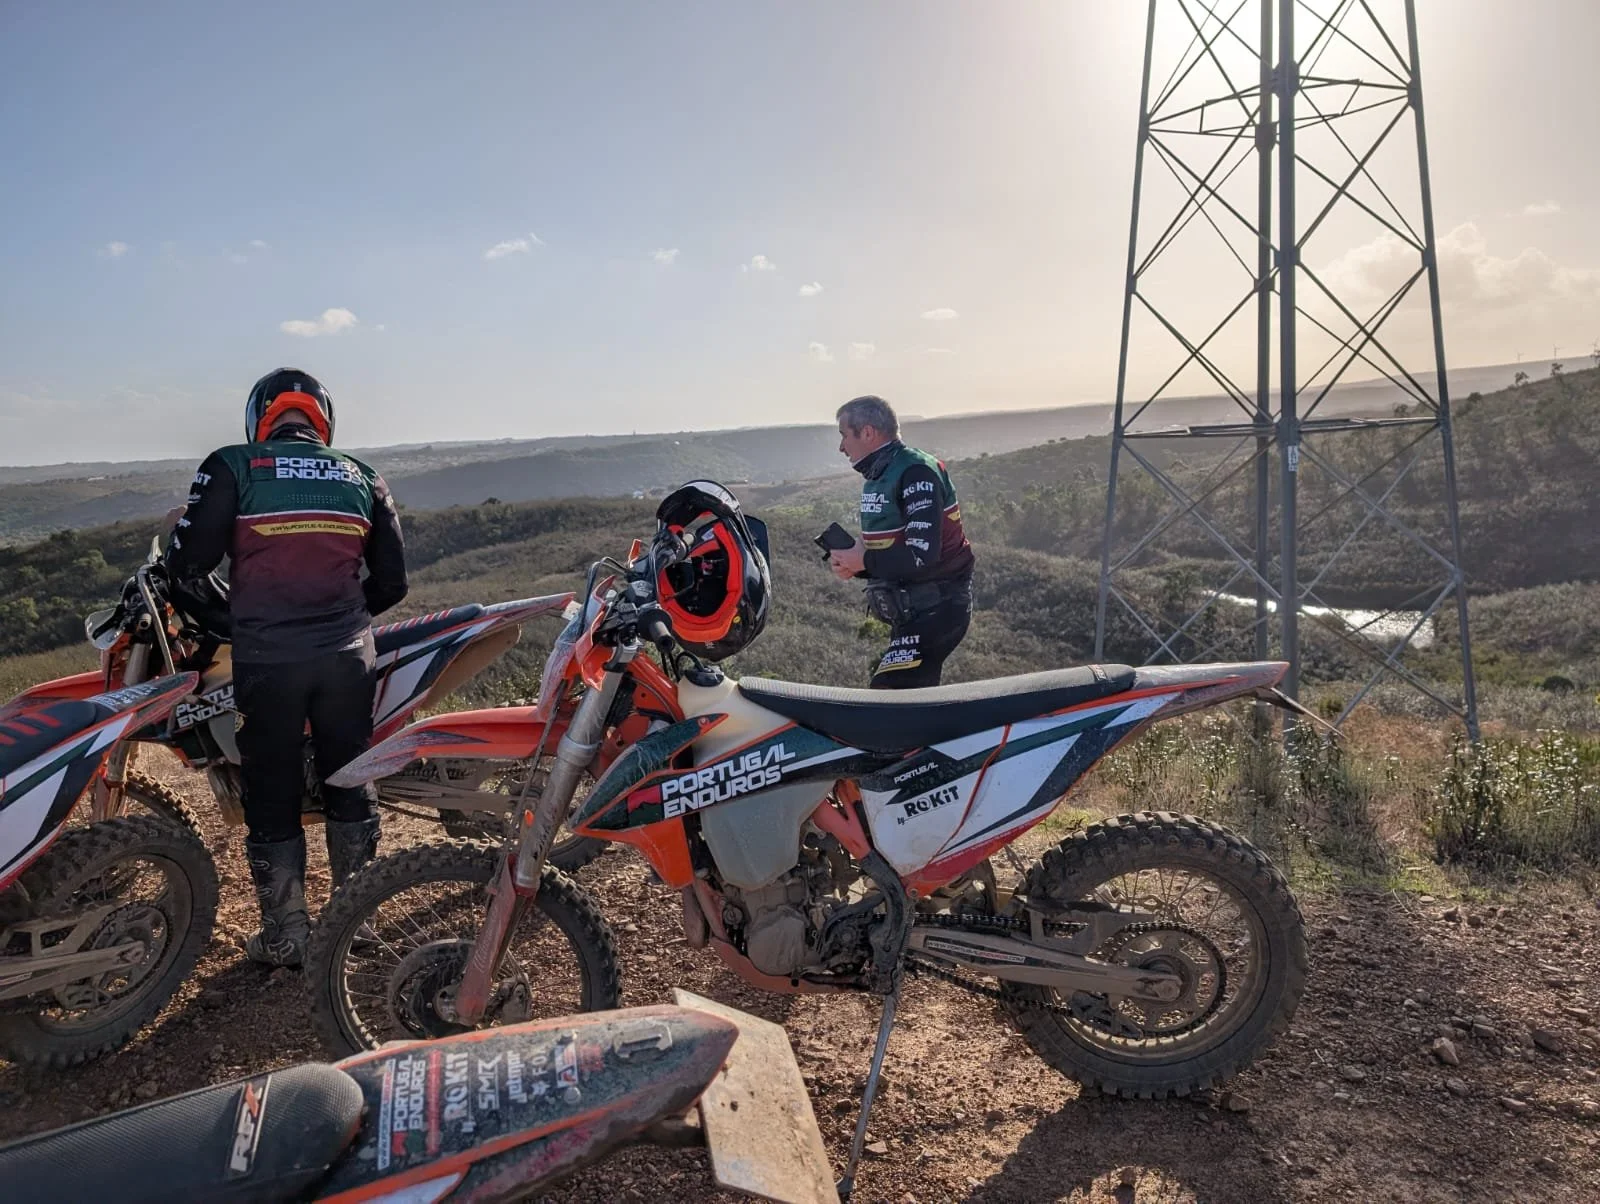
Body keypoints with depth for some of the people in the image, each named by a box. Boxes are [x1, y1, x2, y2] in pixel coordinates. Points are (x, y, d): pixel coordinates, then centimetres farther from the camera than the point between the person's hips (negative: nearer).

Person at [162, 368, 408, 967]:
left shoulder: (231, 467, -1)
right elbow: (392, 580, 9)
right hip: (347, 654, 3)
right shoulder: (362, 477, 9)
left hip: (266, 656, -2)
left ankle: (286, 935, 19)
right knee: (350, 785, 16)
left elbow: (188, 559, -7)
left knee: (272, 794, 10)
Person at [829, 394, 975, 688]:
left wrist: (863, 561, -17)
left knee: (888, 690, -21)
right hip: (909, 611, 10)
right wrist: (852, 560, -1)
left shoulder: (916, 472, -17)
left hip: (937, 608, -10)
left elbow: (921, 555, -26)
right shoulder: (877, 478, 14)